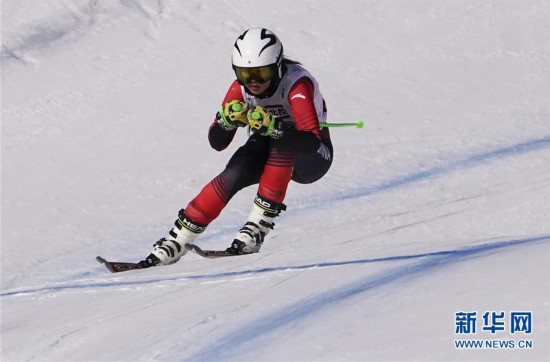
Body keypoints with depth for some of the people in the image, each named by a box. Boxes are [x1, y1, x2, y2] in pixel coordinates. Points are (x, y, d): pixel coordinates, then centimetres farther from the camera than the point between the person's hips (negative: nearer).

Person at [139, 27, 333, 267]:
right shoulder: (240, 88, -15)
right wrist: (226, 120, -35)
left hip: (313, 157, -4)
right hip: (270, 150, 4)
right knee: (233, 176, -24)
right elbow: (217, 143, -14)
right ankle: (177, 241, -17)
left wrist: (273, 127, -54)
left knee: (281, 141, -35)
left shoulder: (296, 83, -31)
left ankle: (259, 224, -29)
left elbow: (312, 142, -41)